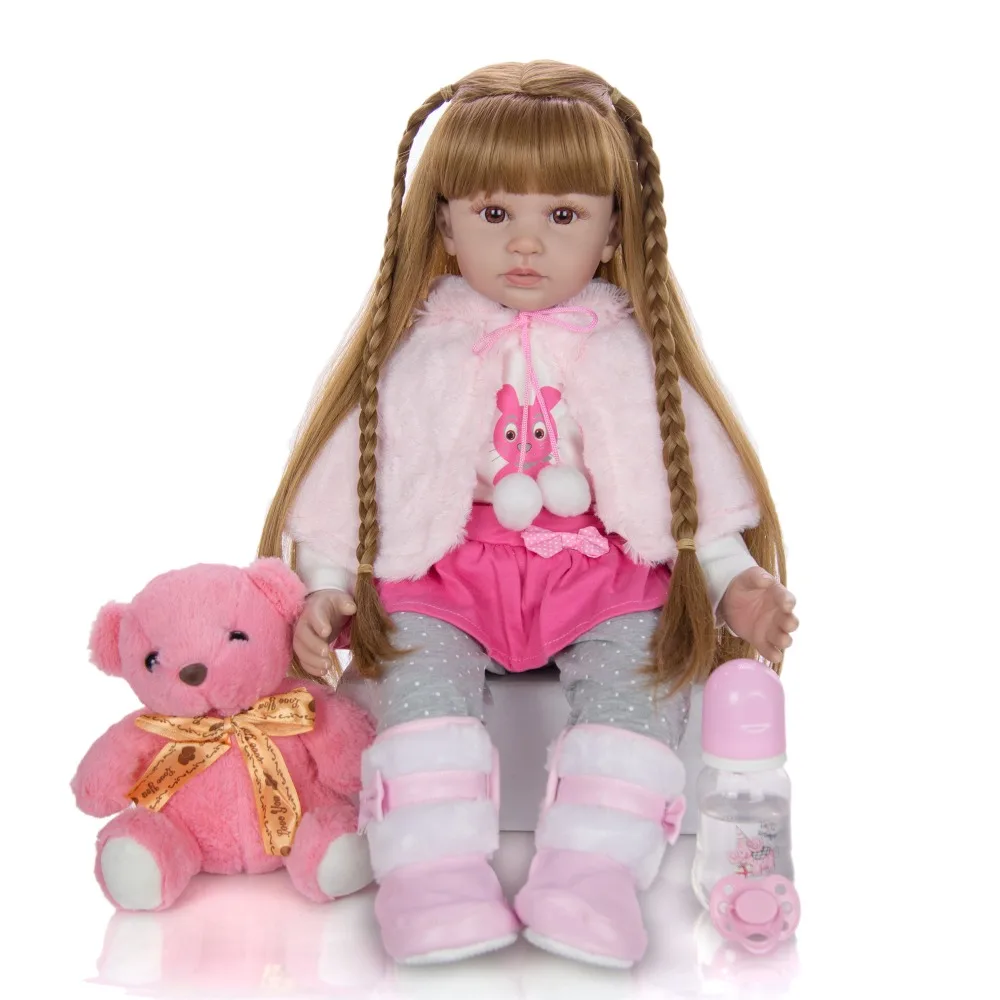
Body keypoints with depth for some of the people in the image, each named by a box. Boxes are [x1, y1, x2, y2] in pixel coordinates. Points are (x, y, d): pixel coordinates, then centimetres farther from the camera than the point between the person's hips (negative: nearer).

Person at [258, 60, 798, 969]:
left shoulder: (628, 354, 8)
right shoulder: (421, 352, 5)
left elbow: (693, 472, 9)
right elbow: (355, 467, 7)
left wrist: (733, 583, -3)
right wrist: (327, 587, -3)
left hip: (600, 572, 1)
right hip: (446, 570, 0)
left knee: (647, 658, -27)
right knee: (419, 661, -28)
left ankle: (592, 871, -35)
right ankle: (432, 873, -35)